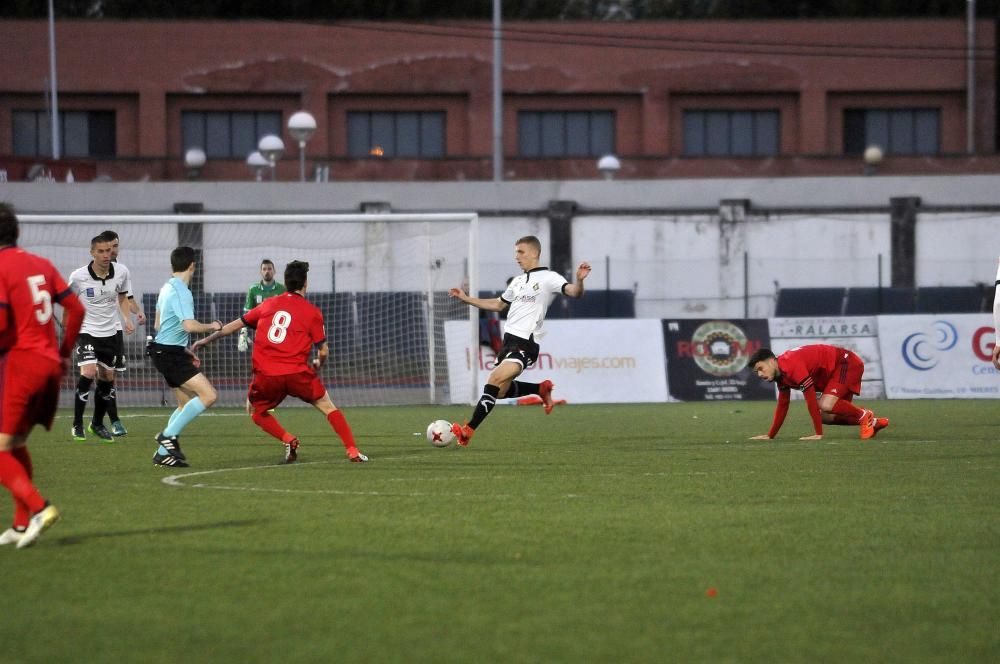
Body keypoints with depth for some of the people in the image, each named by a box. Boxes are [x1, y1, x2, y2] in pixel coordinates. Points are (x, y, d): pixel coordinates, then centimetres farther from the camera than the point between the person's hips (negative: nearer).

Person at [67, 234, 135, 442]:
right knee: (88, 372, -21)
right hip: (86, 331, -4)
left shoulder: (121, 272, -7)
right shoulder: (78, 276, -16)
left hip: (110, 332, 4)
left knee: (107, 378, 8)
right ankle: (77, 425, -8)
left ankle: (98, 424, 28)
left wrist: (127, 319, 1)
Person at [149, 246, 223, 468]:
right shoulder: (181, 292, -16)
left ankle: (163, 453, 14)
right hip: (170, 355, -10)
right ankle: (169, 434, -13)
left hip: (165, 351, 10)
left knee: (187, 404, 16)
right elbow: (189, 325, -28)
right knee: (208, 395, -17)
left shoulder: (167, 288, 14)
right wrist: (212, 326, -9)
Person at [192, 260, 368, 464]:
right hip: (297, 373, -1)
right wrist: (318, 364, 27)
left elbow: (236, 324, 19)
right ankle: (353, 452, 6)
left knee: (257, 412, 25)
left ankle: (288, 440, 1)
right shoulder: (312, 312, 2)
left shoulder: (269, 304, 12)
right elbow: (323, 351, 3)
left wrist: (207, 340, 31)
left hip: (266, 375, 1)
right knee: (327, 406, 15)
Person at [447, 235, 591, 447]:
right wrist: (466, 299, 29)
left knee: (495, 379, -24)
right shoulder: (517, 281, 21)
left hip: (525, 344, -9)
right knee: (500, 391, 11)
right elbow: (498, 304, 33)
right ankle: (542, 389, 30)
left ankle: (468, 430, -25)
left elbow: (574, 292, -17)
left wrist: (579, 280, -39)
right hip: (509, 340, 9)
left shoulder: (548, 278, -4)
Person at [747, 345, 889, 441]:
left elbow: (811, 400, -28)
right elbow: (782, 405, 16)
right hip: (832, 372, 10)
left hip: (847, 363, -10)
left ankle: (864, 416, -4)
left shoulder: (791, 366, -28)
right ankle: (874, 422, 18)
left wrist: (818, 434, -24)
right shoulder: (781, 374, 3)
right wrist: (770, 436, 17)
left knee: (827, 406, -28)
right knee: (826, 417, 5)